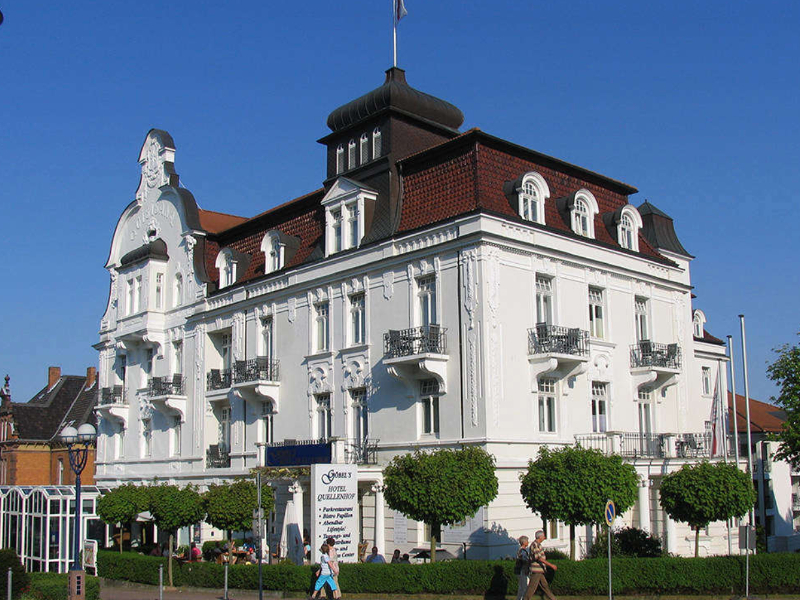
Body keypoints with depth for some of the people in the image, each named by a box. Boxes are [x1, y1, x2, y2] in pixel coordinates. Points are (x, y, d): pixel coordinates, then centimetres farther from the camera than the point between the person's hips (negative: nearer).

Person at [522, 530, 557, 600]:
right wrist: (551, 565, -24)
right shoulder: (534, 544, -16)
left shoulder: (537, 544, 16)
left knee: (545, 586, 11)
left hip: (539, 571, 10)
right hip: (536, 571, -10)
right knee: (531, 588, -6)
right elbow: (539, 558, -23)